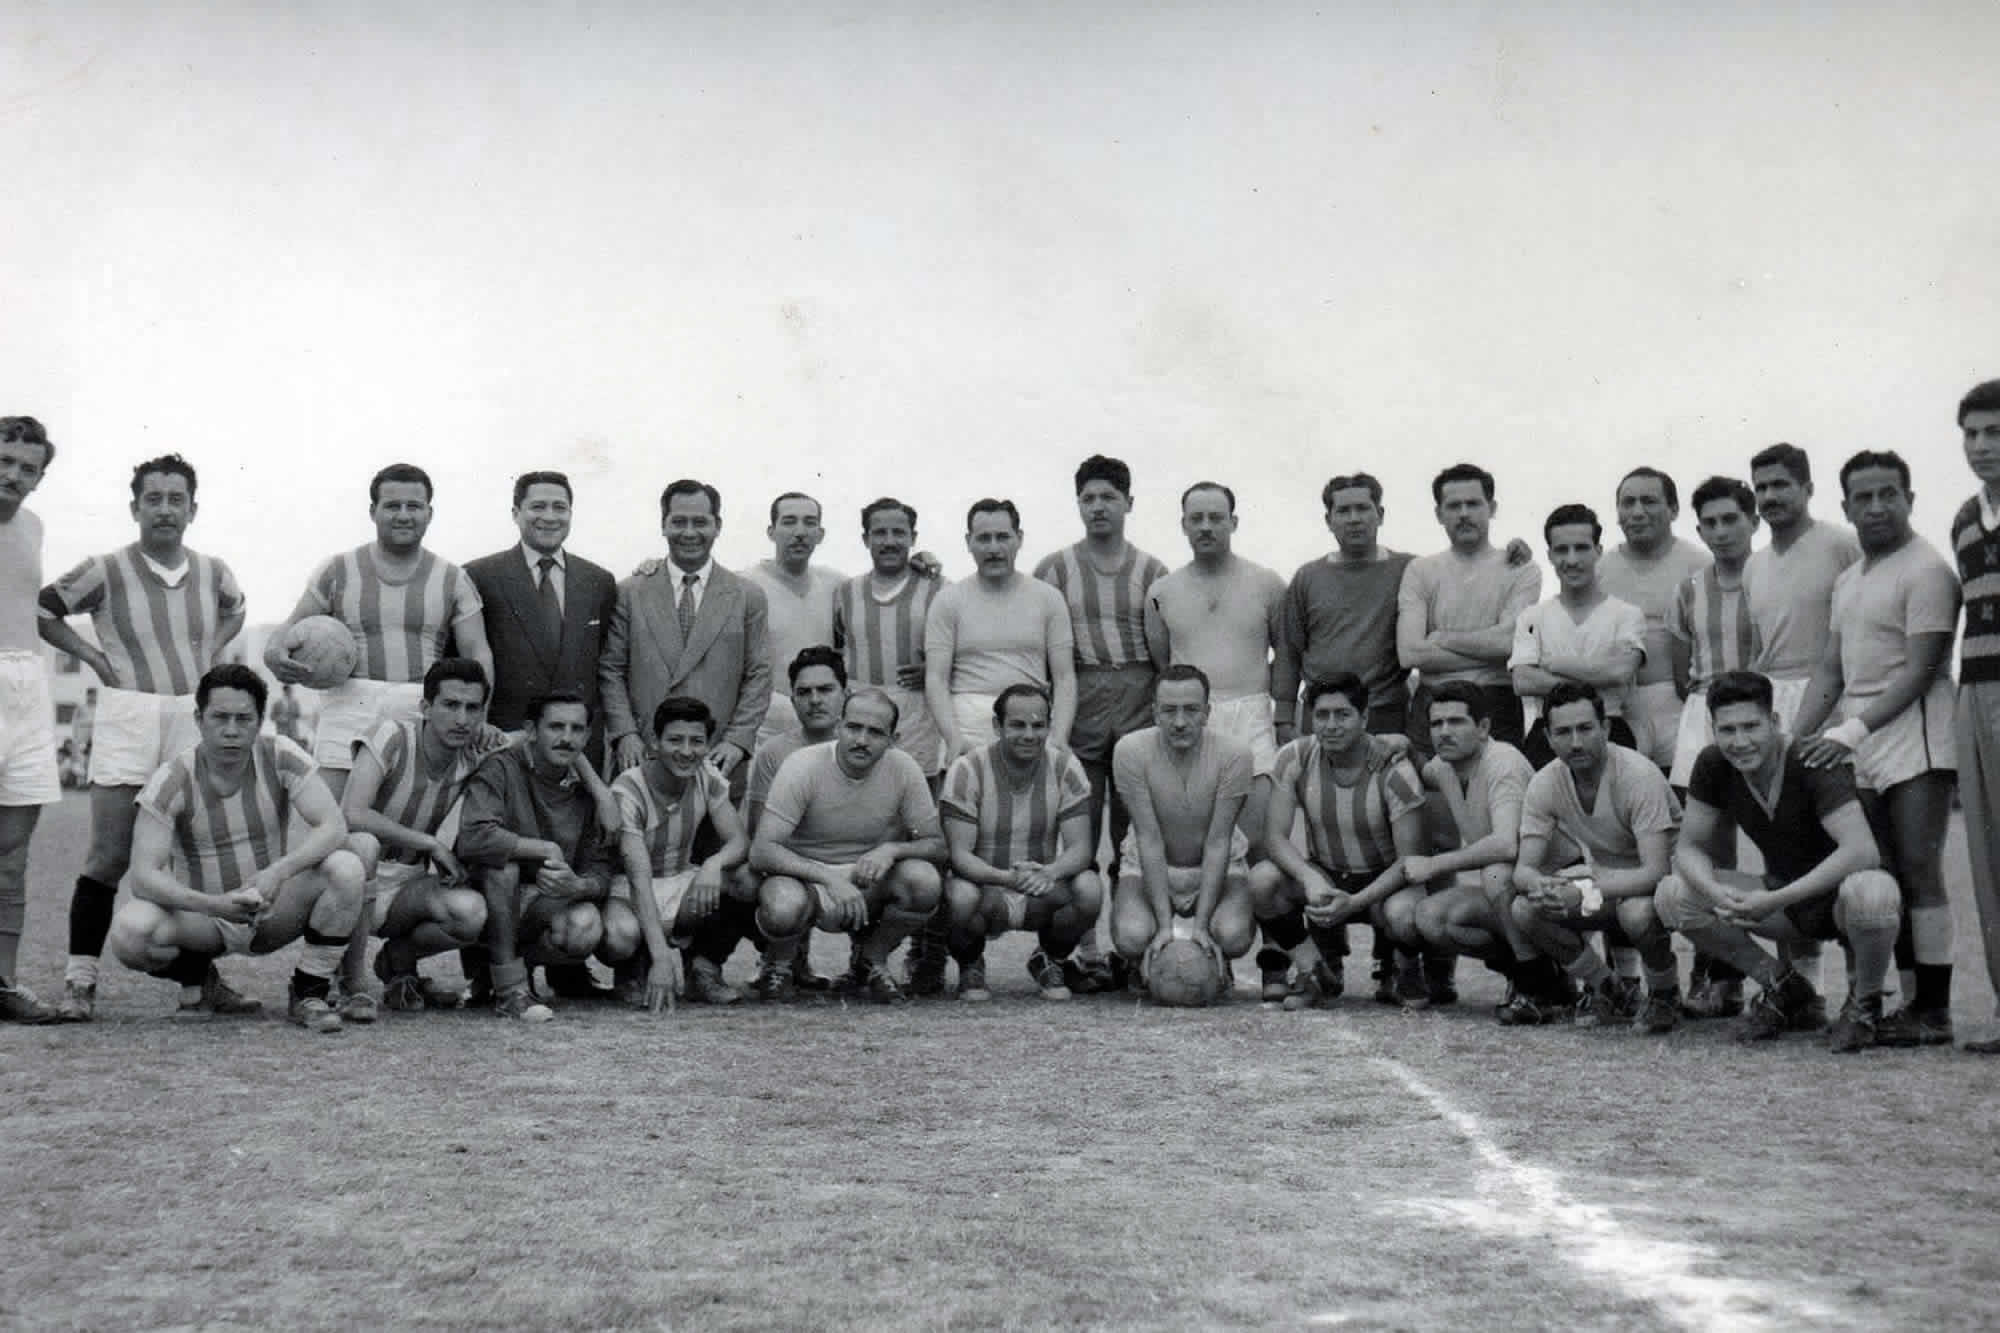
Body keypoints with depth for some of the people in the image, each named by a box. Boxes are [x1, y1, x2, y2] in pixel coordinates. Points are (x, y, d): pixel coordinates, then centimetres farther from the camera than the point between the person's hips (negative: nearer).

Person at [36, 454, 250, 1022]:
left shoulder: (212, 571, 8)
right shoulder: (106, 570, -3)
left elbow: (235, 608, 29)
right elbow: (41, 608, 5)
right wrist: (89, 653, -1)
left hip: (194, 720, 4)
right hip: (126, 721, -3)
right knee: (109, 857, -5)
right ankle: (80, 980, 2)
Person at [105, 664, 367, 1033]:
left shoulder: (281, 758, -10)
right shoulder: (171, 781, -15)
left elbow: (334, 827, -19)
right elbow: (143, 875, -22)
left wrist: (277, 872, -36)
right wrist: (213, 905, -38)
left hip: (273, 912, 1)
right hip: (202, 916, -1)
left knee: (346, 868, -26)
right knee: (129, 930, -32)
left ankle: (308, 994, -8)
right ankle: (196, 979, 4)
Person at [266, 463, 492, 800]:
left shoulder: (452, 580, 9)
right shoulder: (338, 571, 10)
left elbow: (477, 654, 4)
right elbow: (293, 626, 11)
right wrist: (274, 652, -14)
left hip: (423, 714, 0)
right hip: (349, 709, 0)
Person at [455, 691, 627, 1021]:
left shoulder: (586, 787, 2)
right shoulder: (501, 769, -15)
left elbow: (600, 868, -2)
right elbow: (472, 839, -33)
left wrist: (579, 886, -27)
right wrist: (547, 849, -24)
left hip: (551, 901, 4)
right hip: (494, 898, -4)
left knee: (624, 935, -22)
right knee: (501, 861, -36)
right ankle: (509, 989, -26)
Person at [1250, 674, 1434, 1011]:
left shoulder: (1394, 770, -18)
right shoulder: (1295, 758, -10)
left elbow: (1409, 858, -18)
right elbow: (1275, 835, -13)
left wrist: (1353, 903, -31)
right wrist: (1311, 880, -33)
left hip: (1384, 881, -3)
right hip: (1323, 878, 3)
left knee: (1403, 915, -37)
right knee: (1262, 878, -27)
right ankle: (1318, 971, -5)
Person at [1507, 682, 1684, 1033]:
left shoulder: (1639, 775, -26)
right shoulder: (1545, 784, -11)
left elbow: (1655, 871, -32)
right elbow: (1523, 868, -11)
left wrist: (1584, 892, -44)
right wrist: (1541, 884, -37)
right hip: (1604, 879, 5)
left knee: (1637, 912, -38)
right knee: (1525, 910, -19)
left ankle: (1665, 995, -5)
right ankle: (1606, 991, 4)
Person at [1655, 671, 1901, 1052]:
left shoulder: (1813, 762, -25)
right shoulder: (1712, 765, -10)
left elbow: (1862, 851, -36)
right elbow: (1690, 848, -5)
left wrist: (1776, 900, -39)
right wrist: (1715, 892, -29)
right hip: (1783, 896, 5)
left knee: (1870, 892, -41)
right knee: (1671, 895, -14)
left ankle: (1864, 1002, -6)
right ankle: (1787, 992, 5)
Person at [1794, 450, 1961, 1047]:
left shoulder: (1925, 570, -6)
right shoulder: (1848, 580, 20)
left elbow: (1918, 672, -13)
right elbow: (1830, 671, 19)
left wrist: (1854, 730, -19)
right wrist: (1796, 739, 7)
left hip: (1913, 740, -7)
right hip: (1860, 750, 8)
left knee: (1919, 876, -9)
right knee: (1888, 881, 6)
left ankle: (1935, 1013, -5)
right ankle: (1913, 1001, 11)